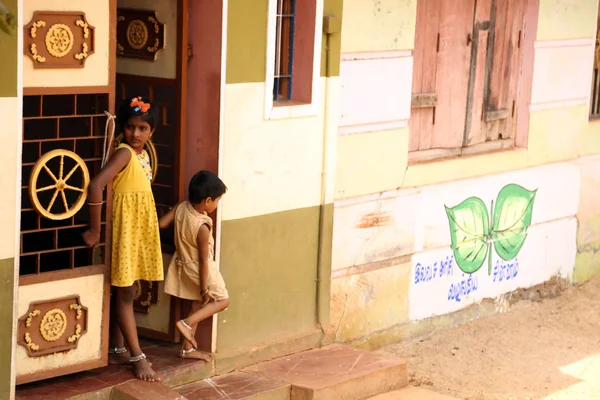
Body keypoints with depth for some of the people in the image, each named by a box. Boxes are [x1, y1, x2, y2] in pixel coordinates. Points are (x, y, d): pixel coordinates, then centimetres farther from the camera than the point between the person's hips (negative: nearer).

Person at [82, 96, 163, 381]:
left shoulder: (143, 156, 9)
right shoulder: (124, 153, -17)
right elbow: (95, 186, -26)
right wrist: (94, 231, -21)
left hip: (140, 230, 8)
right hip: (124, 229, -8)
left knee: (124, 292, 15)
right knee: (125, 293, -1)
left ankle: (118, 350, 24)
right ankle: (137, 357, 2)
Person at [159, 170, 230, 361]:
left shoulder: (181, 208, -14)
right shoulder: (202, 227, -30)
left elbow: (161, 223, -6)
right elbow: (204, 261, -22)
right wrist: (205, 289, -14)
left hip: (182, 264, 8)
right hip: (198, 269, -8)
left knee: (197, 304, 19)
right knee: (222, 300, 9)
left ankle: (188, 348, 25)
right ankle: (186, 323, -2)